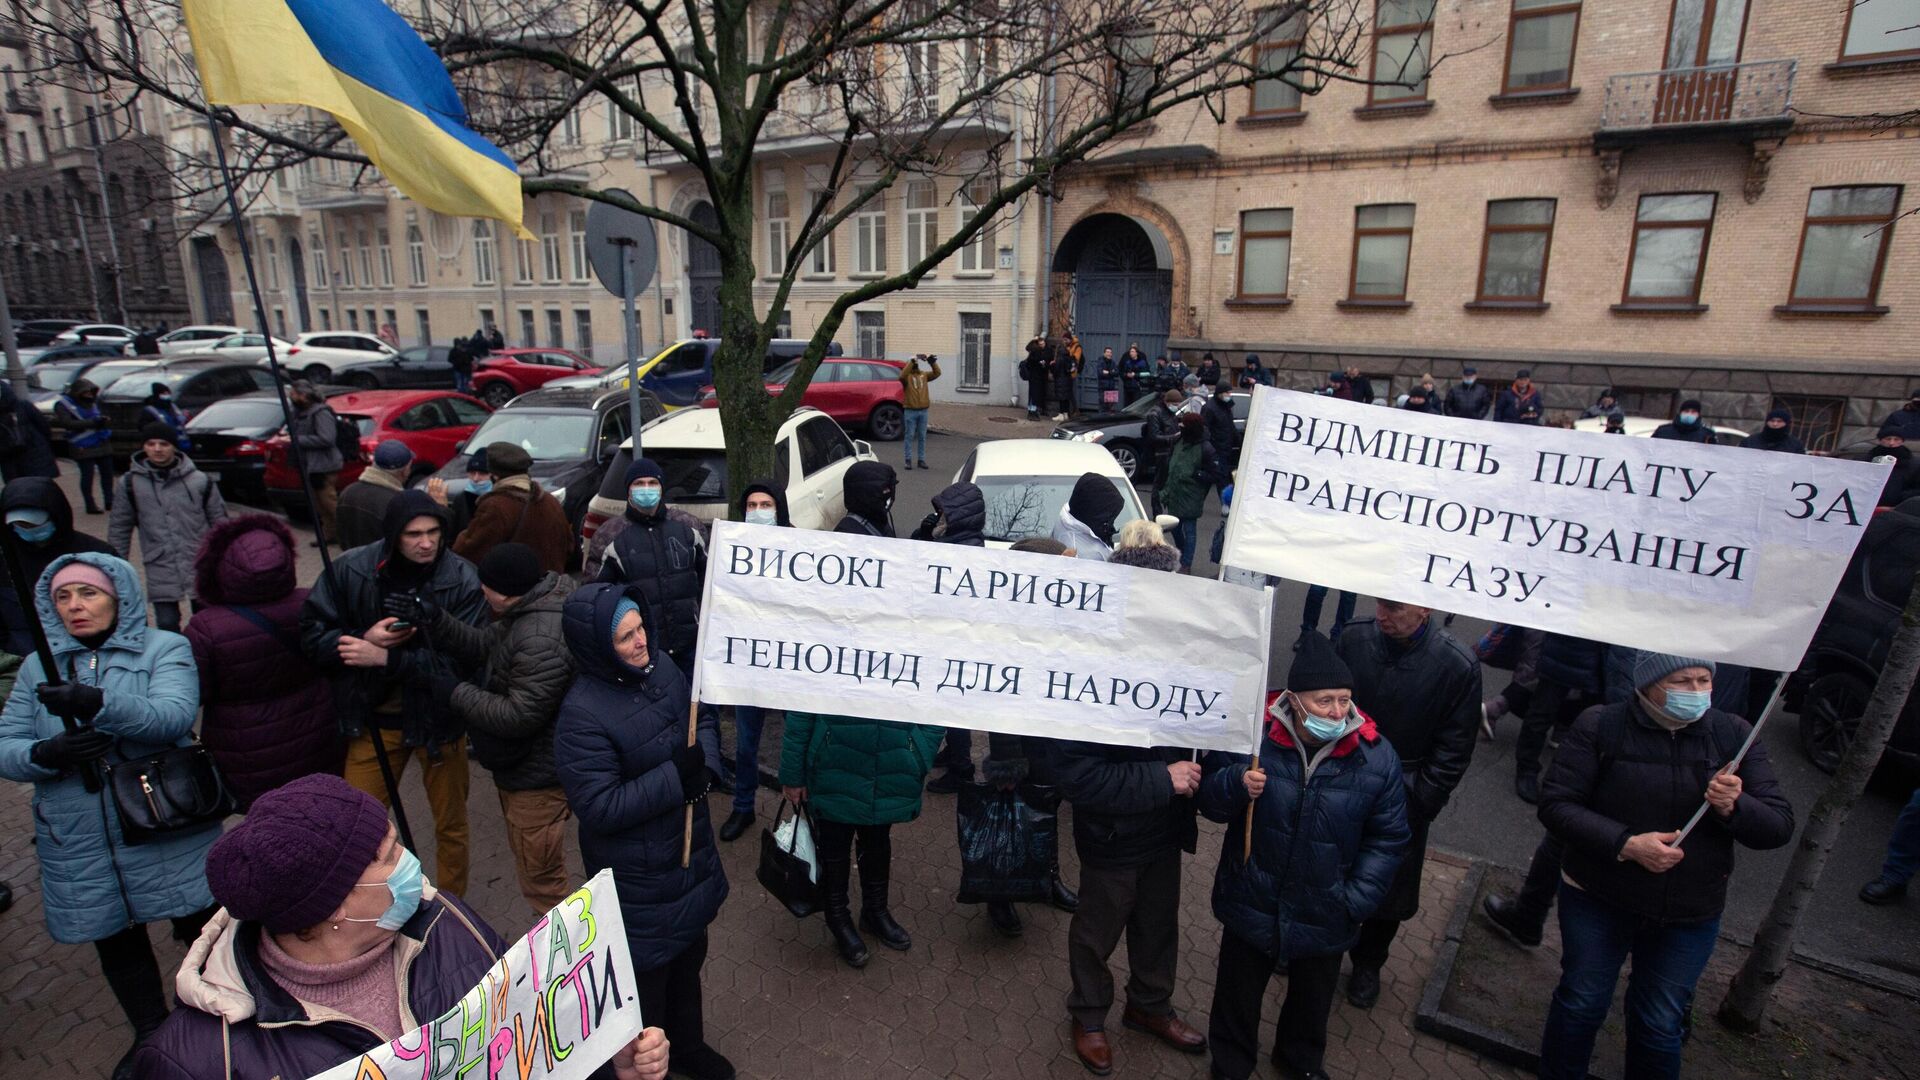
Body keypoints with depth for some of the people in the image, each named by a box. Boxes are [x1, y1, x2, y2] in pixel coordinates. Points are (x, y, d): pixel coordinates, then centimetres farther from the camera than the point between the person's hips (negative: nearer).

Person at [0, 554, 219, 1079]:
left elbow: (174, 717, -22)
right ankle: (151, 1036, 41)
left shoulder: (165, 649, -5)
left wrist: (97, 704, -38)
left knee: (202, 929, 5)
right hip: (77, 844, 4)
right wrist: (44, 754, -18)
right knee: (116, 943, 18)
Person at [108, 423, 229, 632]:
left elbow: (219, 521, 5)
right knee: (167, 624, 1)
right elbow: (119, 527, 8)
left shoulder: (200, 480, -1)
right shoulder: (130, 483, 1)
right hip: (161, 571, 0)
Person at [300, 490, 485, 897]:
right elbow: (311, 634, -4)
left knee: (451, 825, 16)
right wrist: (364, 639, -21)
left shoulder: (462, 580, -18)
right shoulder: (349, 569, -10)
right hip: (373, 720, 2)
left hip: (438, 719, -1)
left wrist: (386, 658, -26)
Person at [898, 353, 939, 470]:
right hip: (910, 411, -4)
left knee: (922, 436, 8)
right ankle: (908, 460, 4)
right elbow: (902, 376, -25)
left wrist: (933, 362, -17)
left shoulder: (924, 374, 11)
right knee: (909, 436, -1)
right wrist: (911, 361, -29)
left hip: (923, 410, 4)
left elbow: (936, 373, -1)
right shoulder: (907, 376, -2)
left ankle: (922, 459, 14)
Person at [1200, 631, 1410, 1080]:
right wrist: (1237, 785, -31)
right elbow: (1209, 800, -9)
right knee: (1238, 993, 20)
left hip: (1325, 920, 2)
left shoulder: (1376, 756, -16)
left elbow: (1388, 839, -4)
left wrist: (1358, 899, -13)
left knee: (1312, 998, 28)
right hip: (1251, 904, -1)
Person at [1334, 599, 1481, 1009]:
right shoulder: (1354, 639, -13)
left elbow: (1453, 754, -8)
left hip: (1402, 803, -1)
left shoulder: (1459, 666, -17)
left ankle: (1368, 964, 42)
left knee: (1388, 895, 15)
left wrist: (1416, 810, -10)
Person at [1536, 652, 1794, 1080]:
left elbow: (1779, 826, -4)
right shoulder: (1600, 727, -14)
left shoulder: (1736, 736, -5)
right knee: (1582, 1004, 14)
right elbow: (1555, 804, -15)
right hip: (1598, 901, -2)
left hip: (1690, 917, 2)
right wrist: (1626, 844, -26)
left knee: (1660, 1026, 16)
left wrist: (1734, 807, -25)